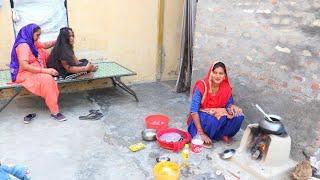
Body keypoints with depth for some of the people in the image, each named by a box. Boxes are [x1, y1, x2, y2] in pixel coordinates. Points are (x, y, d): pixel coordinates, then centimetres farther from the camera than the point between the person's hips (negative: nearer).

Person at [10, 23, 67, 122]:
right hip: (24, 74, -11)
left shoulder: (32, 42, 9)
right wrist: (45, 70, -32)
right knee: (47, 79, -33)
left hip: (35, 71, 11)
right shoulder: (23, 45, -20)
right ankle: (54, 111, -29)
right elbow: (24, 66, -30)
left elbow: (45, 45, 26)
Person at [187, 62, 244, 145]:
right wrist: (201, 133, -28)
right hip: (201, 118, -4)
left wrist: (232, 106, -21)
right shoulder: (202, 86, -21)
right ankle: (202, 138, -10)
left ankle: (222, 135, -1)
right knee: (212, 120, -37)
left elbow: (229, 103, 6)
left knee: (239, 116, -20)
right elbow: (194, 111, -24)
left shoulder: (226, 88, -9)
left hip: (218, 114, 5)